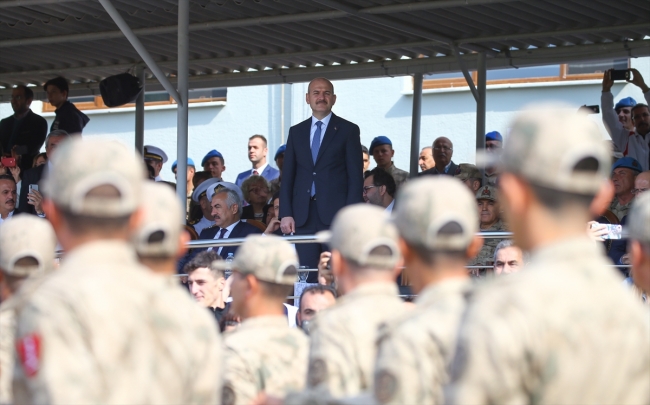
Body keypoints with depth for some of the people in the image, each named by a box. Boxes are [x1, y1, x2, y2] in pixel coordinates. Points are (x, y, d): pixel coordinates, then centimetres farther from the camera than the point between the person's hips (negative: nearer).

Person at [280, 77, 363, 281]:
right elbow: (287, 176, 13)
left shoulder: (348, 130, 5)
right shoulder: (296, 132, 16)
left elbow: (356, 176, 0)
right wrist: (285, 214, 2)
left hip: (336, 214, -3)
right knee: (307, 278, 0)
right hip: (303, 216, 3)